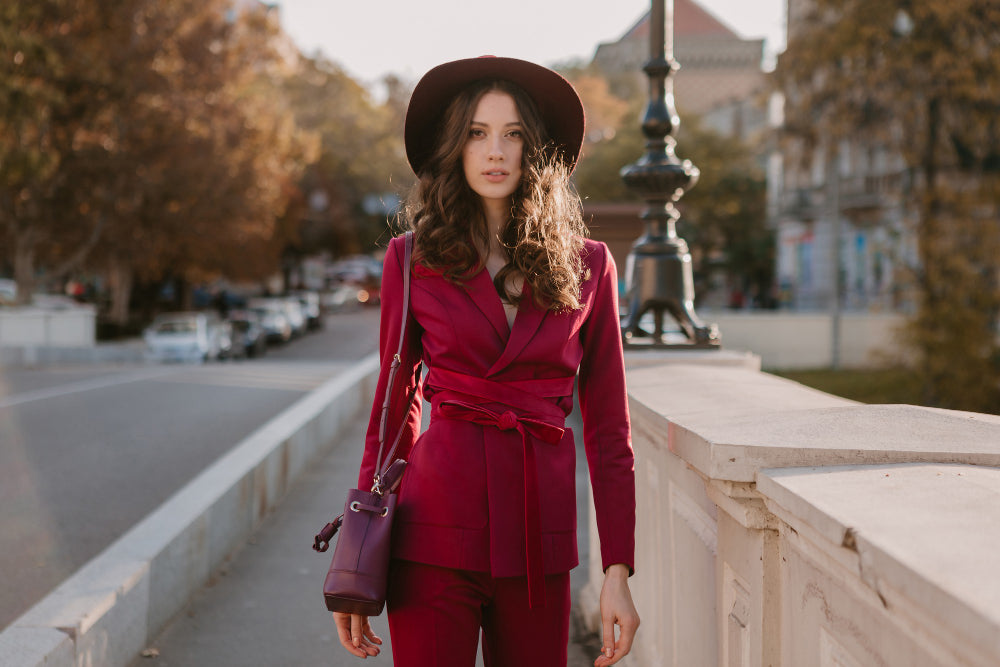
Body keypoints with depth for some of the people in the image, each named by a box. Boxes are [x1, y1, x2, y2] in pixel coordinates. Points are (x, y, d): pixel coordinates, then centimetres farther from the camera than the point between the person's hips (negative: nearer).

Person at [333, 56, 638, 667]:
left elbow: (608, 428, 5)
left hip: (540, 541, 1)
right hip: (437, 534, -1)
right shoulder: (414, 259, 3)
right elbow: (394, 410, 8)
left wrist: (618, 572, 1)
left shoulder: (587, 265, 4)